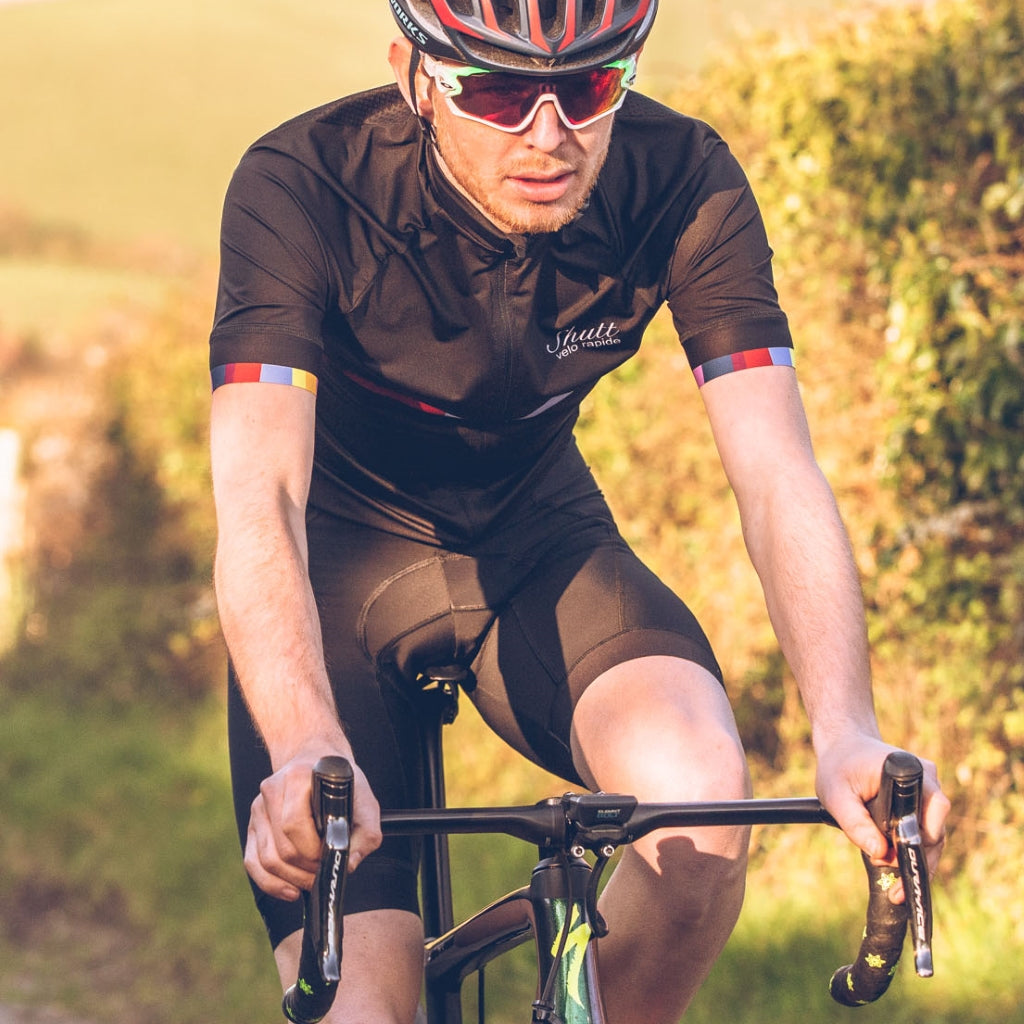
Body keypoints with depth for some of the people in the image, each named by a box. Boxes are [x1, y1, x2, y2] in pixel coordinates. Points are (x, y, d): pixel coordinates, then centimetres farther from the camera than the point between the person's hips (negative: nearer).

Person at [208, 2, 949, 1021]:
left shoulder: (681, 183, -22)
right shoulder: (302, 186, -29)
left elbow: (776, 473, -27)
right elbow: (257, 498, -39)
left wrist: (846, 733, -44)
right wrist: (310, 757, -57)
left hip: (535, 536, 2)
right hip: (346, 546, -2)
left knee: (700, 795, -28)